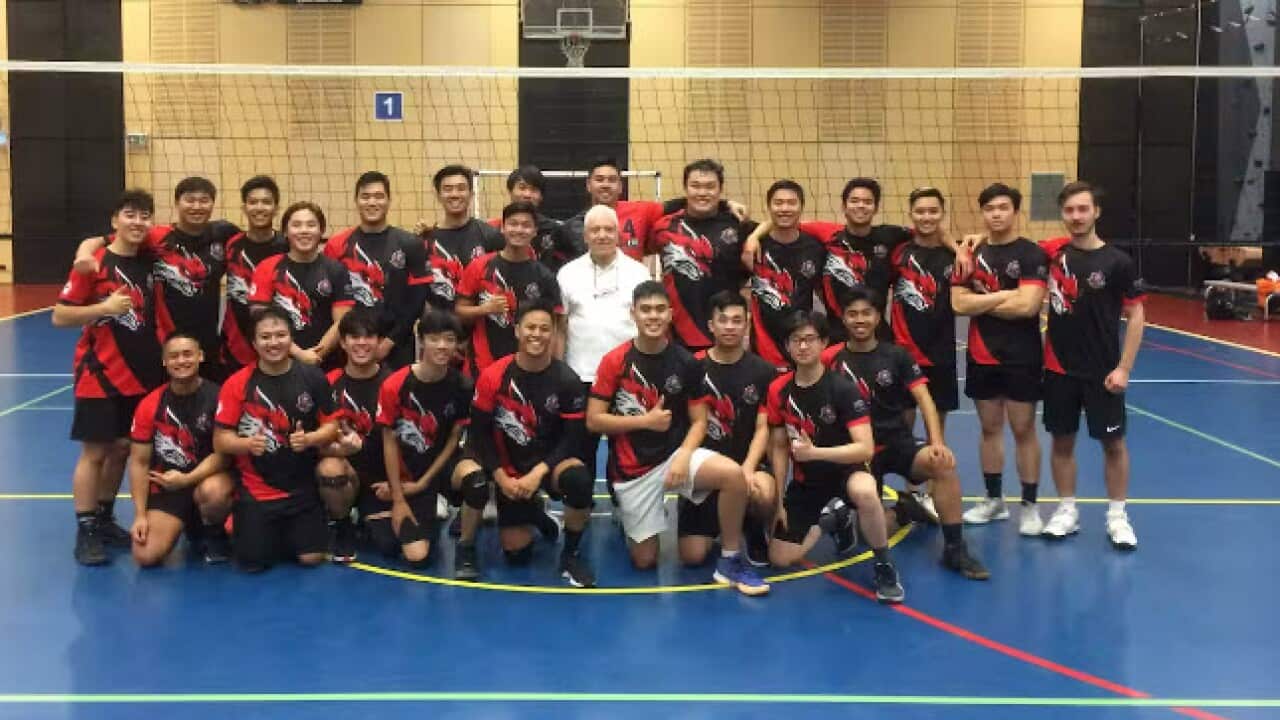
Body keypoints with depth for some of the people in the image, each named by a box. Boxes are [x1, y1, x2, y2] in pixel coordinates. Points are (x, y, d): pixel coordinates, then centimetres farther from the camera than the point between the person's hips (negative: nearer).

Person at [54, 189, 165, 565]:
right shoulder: (94, 263, -11)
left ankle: (105, 520, 26)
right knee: (95, 451, -2)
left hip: (141, 375, 6)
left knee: (122, 448, 12)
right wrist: (105, 307, -23)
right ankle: (86, 532, 4)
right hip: (99, 375, -6)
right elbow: (59, 316, -12)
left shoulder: (149, 261, 5)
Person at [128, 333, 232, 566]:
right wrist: (140, 515, -5)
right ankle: (191, 523, 19)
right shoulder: (149, 405, -3)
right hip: (166, 485, 3)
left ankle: (215, 536, -3)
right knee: (146, 556, -15)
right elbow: (139, 462, 2)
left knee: (212, 492, -40)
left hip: (210, 477, -3)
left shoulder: (217, 398, -12)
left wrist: (186, 479, -23)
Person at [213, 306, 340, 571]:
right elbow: (220, 440, -7)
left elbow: (331, 426, 0)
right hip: (256, 489, -1)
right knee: (253, 563, -3)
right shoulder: (237, 384, -8)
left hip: (302, 487, 1)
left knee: (311, 558, -4)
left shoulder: (312, 377, -4)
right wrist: (248, 443, -26)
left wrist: (309, 439, -20)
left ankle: (291, 531, 30)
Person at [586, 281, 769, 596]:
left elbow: (699, 422, -1)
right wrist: (646, 421, -15)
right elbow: (593, 421, -8)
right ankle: (628, 520, 40)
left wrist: (683, 457, -19)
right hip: (633, 469, -1)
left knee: (734, 474, -30)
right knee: (644, 561, 4)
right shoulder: (614, 361, -8)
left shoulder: (687, 363, -4)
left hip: (675, 453, 1)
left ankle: (729, 561, -12)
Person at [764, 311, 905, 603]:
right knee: (780, 559, -3)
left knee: (864, 492, -42)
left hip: (845, 471, -4)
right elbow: (779, 448, 2)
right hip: (805, 481, 5)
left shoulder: (843, 389, -18)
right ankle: (834, 520, 26)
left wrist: (814, 452, -35)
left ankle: (884, 565, -16)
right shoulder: (779, 390, -5)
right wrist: (779, 501, -1)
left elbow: (865, 448, -25)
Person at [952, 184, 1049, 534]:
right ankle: (994, 499, 24)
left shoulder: (1032, 254, -7)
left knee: (1023, 430, 3)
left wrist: (981, 302, -9)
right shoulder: (971, 254, 6)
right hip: (981, 356, 5)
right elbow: (958, 303, -4)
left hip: (1021, 357, -4)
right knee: (989, 428, 13)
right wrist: (1004, 296, -13)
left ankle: (1029, 506, 11)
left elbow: (1027, 305, -19)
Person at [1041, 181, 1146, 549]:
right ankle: (1067, 511, 22)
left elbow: (1136, 315, -6)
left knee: (1113, 442, 6)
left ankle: (1117, 516, 18)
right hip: (1059, 367, 3)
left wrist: (1123, 368, -12)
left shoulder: (1117, 261, -10)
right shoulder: (1054, 253, 0)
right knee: (1062, 440, 10)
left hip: (1102, 371, -3)